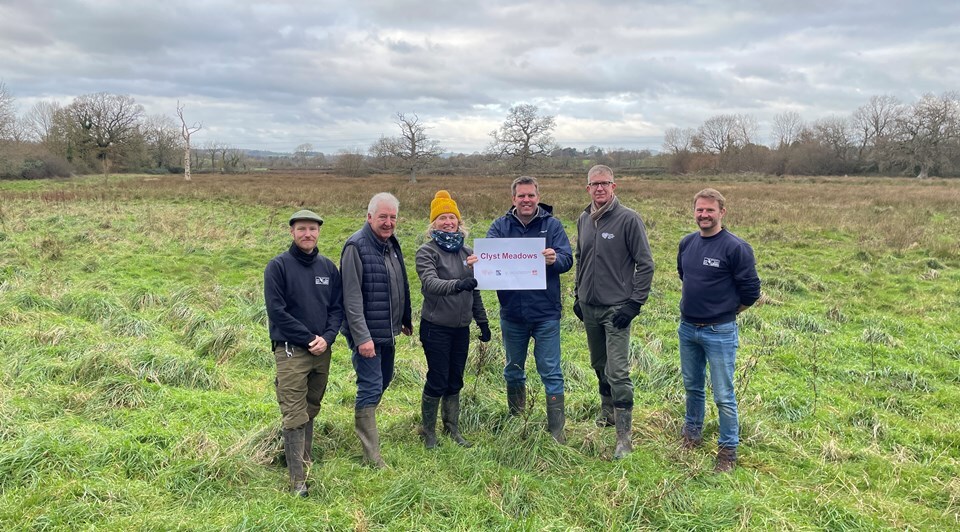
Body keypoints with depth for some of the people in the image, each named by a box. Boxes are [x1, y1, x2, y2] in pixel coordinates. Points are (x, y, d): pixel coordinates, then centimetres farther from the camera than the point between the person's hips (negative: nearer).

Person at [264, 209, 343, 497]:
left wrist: (327, 338, -8)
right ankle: (298, 479, 0)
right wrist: (309, 338, -13)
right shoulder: (278, 266, -6)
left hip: (322, 352, 5)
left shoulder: (328, 267, 8)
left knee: (311, 411, 15)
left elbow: (337, 307, 8)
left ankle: (306, 460, 29)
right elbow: (276, 310, -12)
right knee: (295, 416, -4)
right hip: (291, 351, -5)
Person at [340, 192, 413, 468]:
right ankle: (372, 454, 4)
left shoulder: (391, 243, 9)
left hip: (388, 331, 9)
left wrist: (406, 319, 24)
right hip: (367, 333, -9)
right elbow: (352, 297, -21)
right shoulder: (356, 246, -17)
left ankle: (364, 421, 43)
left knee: (384, 379, 21)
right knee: (371, 387, -5)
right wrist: (362, 337, -24)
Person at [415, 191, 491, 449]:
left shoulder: (467, 252, 9)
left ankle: (453, 431, 26)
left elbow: (475, 292, 15)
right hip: (436, 328, -5)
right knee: (437, 381, 0)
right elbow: (430, 283, -25)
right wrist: (456, 284, -42)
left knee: (455, 381, 13)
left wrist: (483, 322, 14)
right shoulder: (427, 252, -8)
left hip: (461, 328, 5)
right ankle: (429, 432, 17)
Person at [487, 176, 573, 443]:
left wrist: (554, 259, -34)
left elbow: (567, 258, -10)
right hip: (512, 312, 2)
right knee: (513, 370, 17)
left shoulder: (552, 225, -1)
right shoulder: (500, 226, 2)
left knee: (550, 372, 2)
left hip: (546, 313, -2)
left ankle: (556, 430, 12)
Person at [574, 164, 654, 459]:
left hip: (617, 308, -6)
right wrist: (578, 295, 16)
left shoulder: (629, 219, -10)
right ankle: (607, 410, 38)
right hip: (589, 307, 6)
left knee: (618, 372, -9)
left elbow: (645, 264, -10)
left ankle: (624, 437, -1)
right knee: (599, 366, 18)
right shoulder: (583, 219, 8)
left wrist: (635, 303, -14)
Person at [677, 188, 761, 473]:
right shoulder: (687, 243, 3)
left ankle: (728, 449, 18)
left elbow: (751, 291, -10)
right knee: (692, 387, 20)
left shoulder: (735, 247, -15)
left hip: (719, 333, -6)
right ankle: (692, 432, 39)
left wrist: (725, 312, 1)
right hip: (687, 329, 6)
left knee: (723, 395, 2)